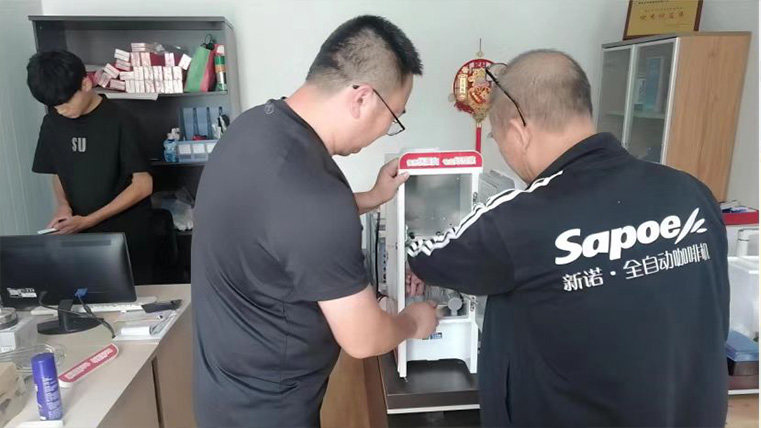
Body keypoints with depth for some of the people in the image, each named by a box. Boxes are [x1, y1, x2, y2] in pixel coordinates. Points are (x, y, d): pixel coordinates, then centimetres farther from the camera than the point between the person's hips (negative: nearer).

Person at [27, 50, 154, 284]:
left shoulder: (120, 122, -13)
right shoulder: (52, 124, 3)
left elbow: (143, 185, -14)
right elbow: (58, 173, 16)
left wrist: (88, 221, -16)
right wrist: (63, 205, -6)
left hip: (127, 235, -4)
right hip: (81, 237, 4)